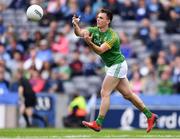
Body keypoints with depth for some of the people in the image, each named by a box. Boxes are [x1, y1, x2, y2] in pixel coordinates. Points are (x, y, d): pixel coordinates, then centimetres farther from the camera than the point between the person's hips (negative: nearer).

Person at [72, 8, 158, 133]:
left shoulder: (112, 36, -23)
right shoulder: (94, 31, -1)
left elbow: (100, 50, -36)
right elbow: (79, 33, -15)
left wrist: (89, 42, -52)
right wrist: (76, 25, -36)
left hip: (118, 65, -9)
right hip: (112, 66, 9)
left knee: (105, 93, -13)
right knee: (128, 94, 12)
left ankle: (98, 123, -12)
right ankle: (150, 116, 20)